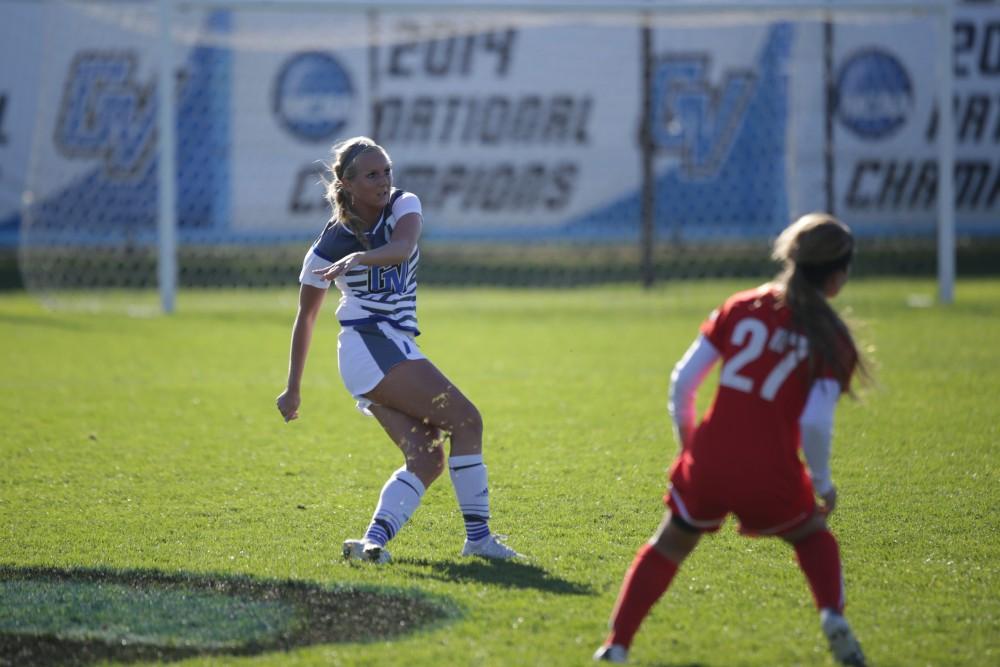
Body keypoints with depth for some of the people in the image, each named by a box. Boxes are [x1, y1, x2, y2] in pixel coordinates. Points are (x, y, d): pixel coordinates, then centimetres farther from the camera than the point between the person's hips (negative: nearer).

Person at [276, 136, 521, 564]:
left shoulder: (404, 206, 3)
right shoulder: (329, 247, -4)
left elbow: (401, 248, -21)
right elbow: (305, 319, 7)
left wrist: (360, 258, -41)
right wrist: (293, 388, 11)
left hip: (398, 347, 6)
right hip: (368, 347, -6)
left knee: (427, 459, -10)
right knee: (466, 420, -16)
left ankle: (373, 540, -17)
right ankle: (477, 536, -14)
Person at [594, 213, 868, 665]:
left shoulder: (741, 308, 7)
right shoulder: (831, 340, -3)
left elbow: (682, 380, 6)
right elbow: (816, 423, -12)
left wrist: (687, 442, 21)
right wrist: (822, 483, 4)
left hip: (708, 463, 2)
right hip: (771, 475, -2)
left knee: (668, 546, 23)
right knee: (812, 535, 26)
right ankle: (832, 615, 1)